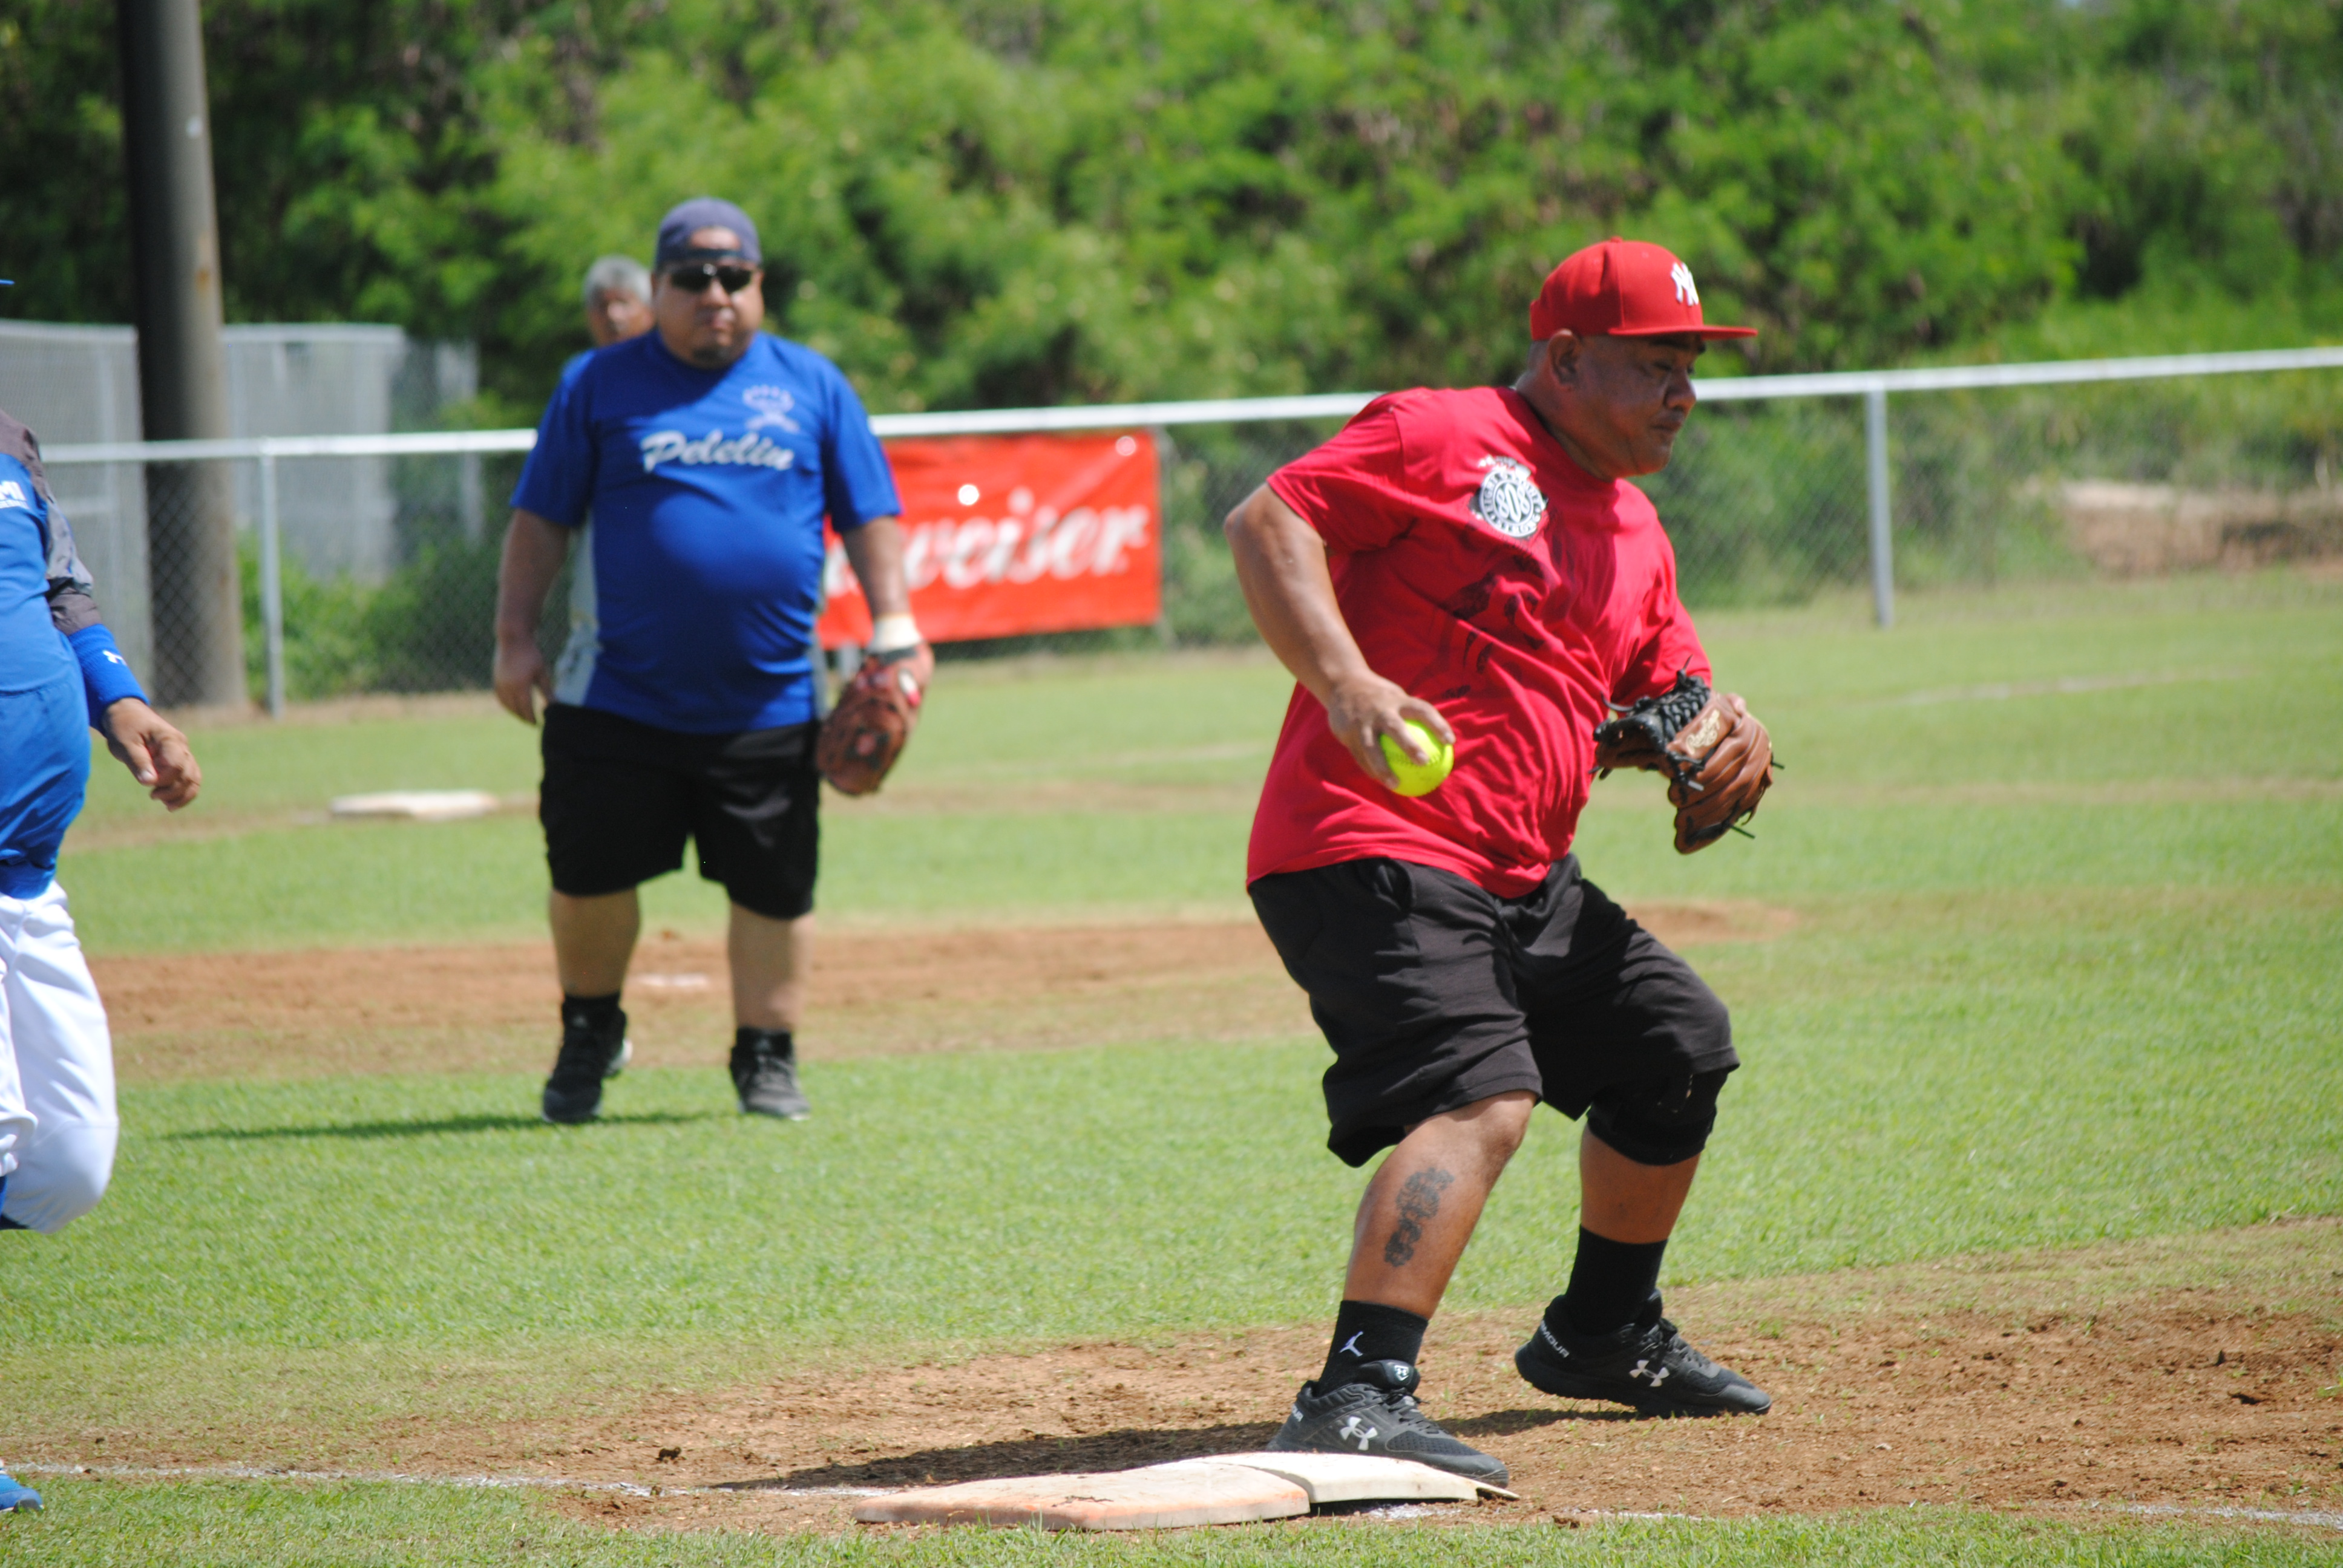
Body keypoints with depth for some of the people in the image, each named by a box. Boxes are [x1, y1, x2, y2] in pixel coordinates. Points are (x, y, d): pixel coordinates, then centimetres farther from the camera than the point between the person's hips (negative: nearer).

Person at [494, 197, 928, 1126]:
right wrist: (516, 638, -2)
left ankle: (766, 1058, 18)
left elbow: (870, 515, 11)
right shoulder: (602, 385, 5)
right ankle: (590, 1034, 24)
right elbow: (541, 518, 6)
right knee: (589, 875, 0)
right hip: (618, 701, -1)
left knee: (774, 887, 3)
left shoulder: (812, 386, 9)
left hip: (770, 705, 1)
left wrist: (893, 629, -1)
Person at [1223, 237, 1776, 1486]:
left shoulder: (1633, 532, 20)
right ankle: (1357, 1396, -38)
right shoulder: (1444, 437, -6)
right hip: (1373, 855, -10)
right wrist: (1343, 680, -27)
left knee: (1680, 1054, 22)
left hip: (1526, 884, 10)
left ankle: (1603, 1335, 41)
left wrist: (1721, 737, 0)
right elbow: (1269, 521, -13)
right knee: (1482, 1094, -29)